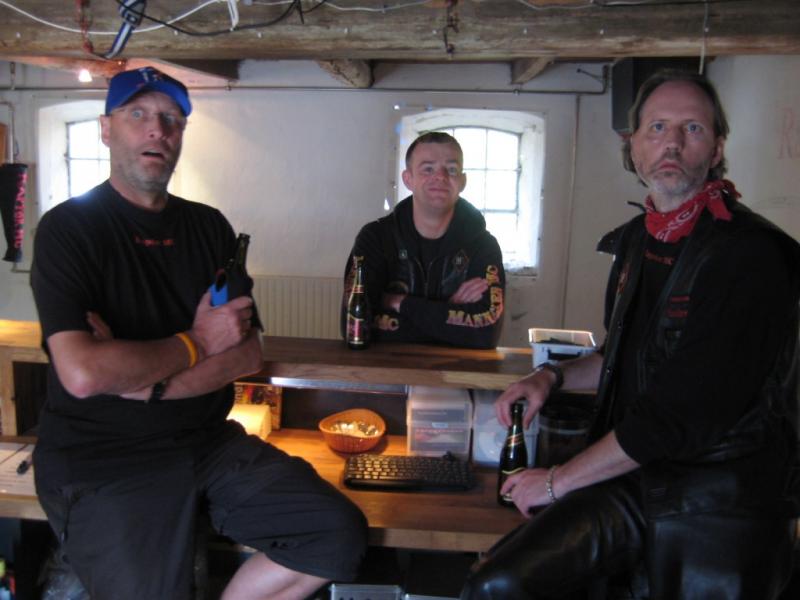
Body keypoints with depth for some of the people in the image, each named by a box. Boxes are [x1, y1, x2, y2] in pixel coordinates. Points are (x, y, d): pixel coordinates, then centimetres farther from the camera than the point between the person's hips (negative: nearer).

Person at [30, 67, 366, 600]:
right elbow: (82, 373, -21)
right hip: (101, 462, -4)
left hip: (210, 441, 5)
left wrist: (148, 381, -14)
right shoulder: (68, 229, -6)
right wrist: (197, 343, -9)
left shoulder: (210, 227, 9)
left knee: (339, 535, -8)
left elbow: (249, 354, 1)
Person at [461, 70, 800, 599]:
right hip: (631, 480, 5)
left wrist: (558, 481, -12)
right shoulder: (635, 240, 9)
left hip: (720, 511, -5)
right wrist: (553, 376, 7)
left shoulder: (748, 253, -16)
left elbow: (680, 415, -21)